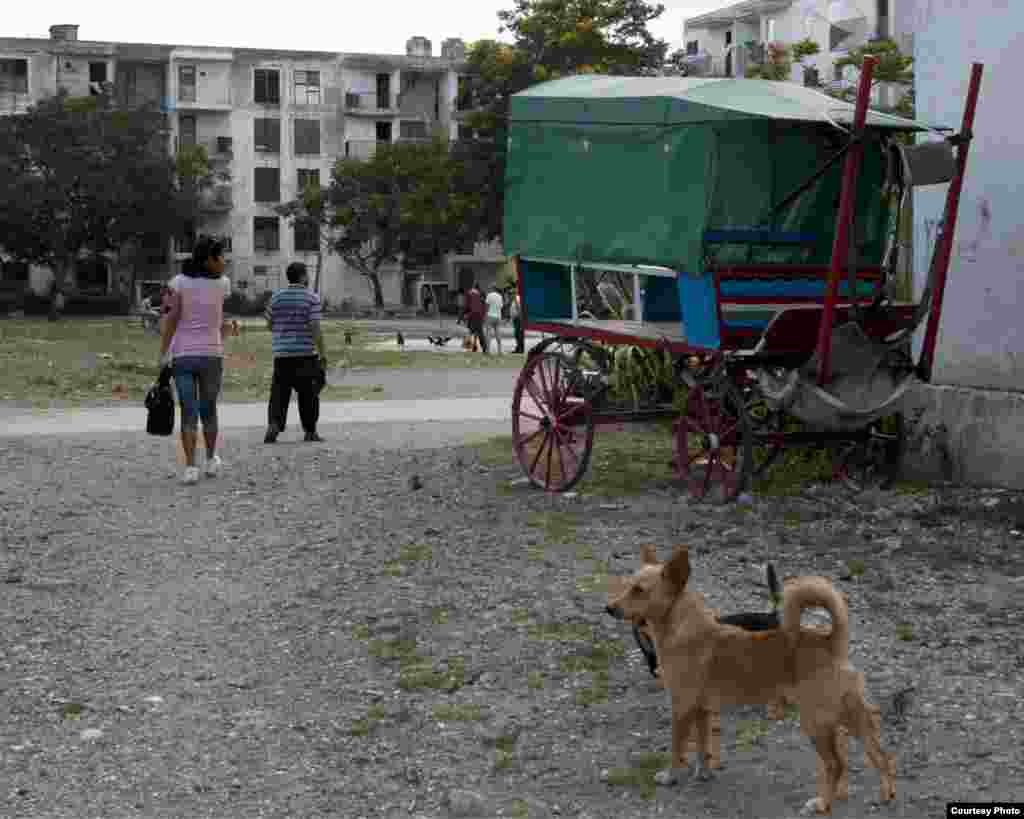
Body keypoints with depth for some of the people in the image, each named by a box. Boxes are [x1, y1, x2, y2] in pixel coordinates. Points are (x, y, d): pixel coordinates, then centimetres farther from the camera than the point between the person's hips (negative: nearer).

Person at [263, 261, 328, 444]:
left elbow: (269, 324, 12)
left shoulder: (276, 297, 6)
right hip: (306, 353, -3)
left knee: (279, 393, 6)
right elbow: (315, 328, -12)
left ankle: (273, 425, -12)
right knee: (308, 394, 8)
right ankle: (310, 431, 12)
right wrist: (323, 353, -9)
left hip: (281, 353, 3)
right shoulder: (312, 298, -6)